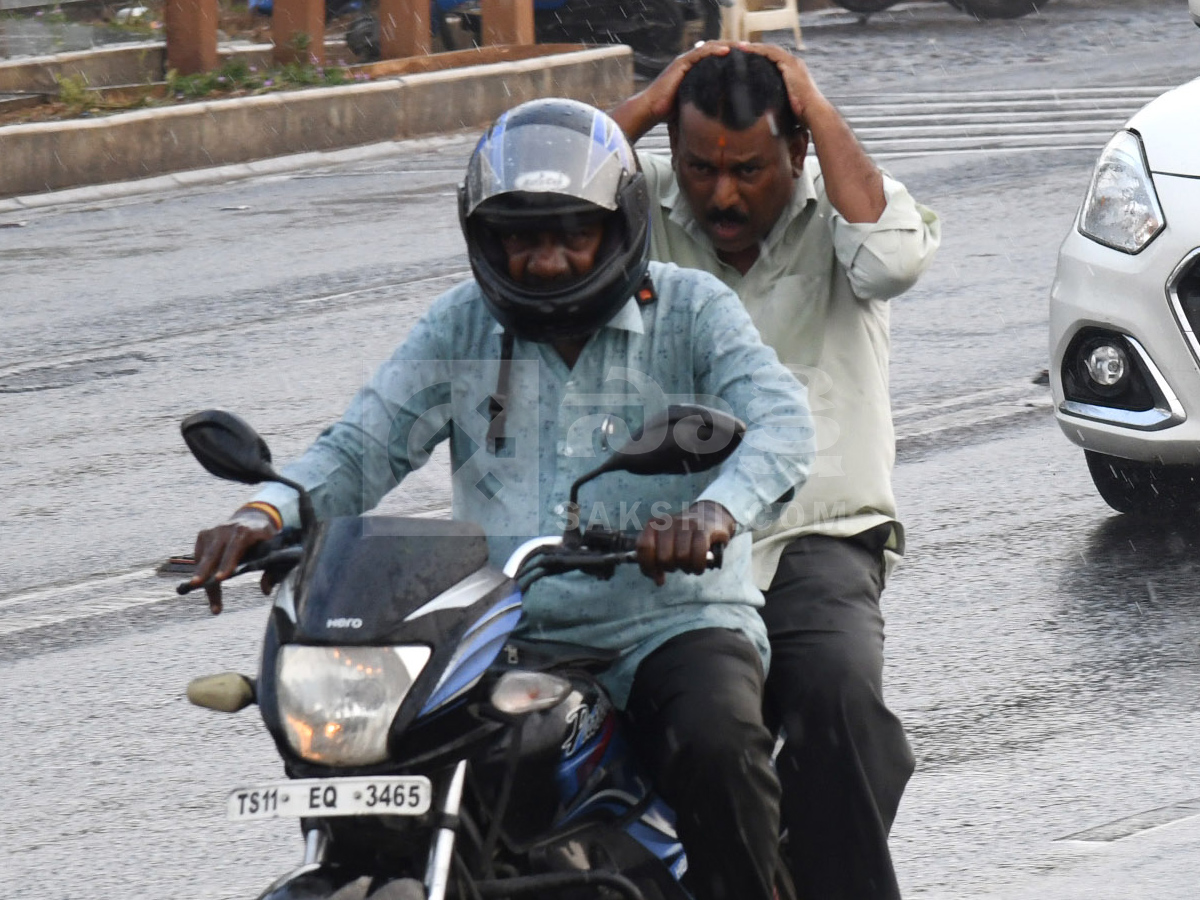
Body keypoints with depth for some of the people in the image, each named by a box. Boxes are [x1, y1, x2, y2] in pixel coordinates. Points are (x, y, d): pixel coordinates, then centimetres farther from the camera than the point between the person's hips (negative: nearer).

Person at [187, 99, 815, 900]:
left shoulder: (690, 310, 1)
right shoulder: (463, 327, 11)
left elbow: (781, 421, -15)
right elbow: (365, 443, 5)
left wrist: (718, 509, -38)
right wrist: (267, 513, -17)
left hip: (671, 624, -3)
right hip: (508, 638, 3)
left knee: (717, 746, -34)